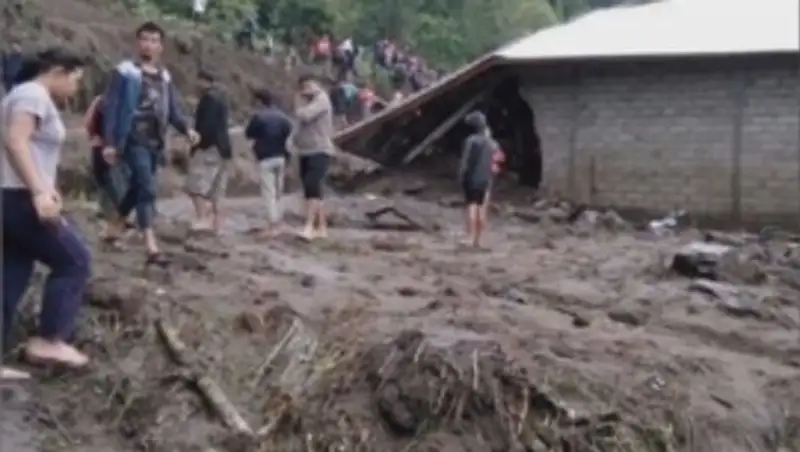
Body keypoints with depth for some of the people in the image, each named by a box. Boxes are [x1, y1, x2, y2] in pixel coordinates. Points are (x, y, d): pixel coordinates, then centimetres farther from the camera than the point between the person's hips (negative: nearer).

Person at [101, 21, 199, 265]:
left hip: (155, 141, 6)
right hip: (134, 139, -6)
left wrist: (187, 129, -9)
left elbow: (173, 108, 10)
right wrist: (109, 142, -13)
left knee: (137, 186, 17)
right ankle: (151, 246, -20)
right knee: (147, 188, -16)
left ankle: (116, 226, 39)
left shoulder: (165, 76, 13)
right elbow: (111, 107, -7)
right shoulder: (125, 71, -5)